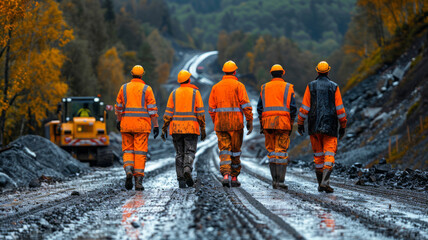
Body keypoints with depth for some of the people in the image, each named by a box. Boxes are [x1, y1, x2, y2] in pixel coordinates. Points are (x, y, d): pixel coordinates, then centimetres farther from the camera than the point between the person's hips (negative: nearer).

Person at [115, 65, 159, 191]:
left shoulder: (124, 88, 5)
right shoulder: (147, 89, -1)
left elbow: (119, 106, 8)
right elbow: (152, 109, -5)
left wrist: (118, 121, 21)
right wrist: (156, 126, -2)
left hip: (126, 124, 2)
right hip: (142, 125, -2)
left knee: (128, 150, 12)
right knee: (140, 152, 1)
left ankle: (128, 170, -15)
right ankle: (138, 181, -3)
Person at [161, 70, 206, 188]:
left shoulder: (174, 93, 5)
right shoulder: (195, 93, 1)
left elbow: (168, 112, 1)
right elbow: (200, 112, -4)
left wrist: (164, 128, 4)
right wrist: (203, 129, -1)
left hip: (176, 128, 2)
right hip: (191, 128, -2)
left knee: (179, 154, 8)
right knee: (189, 152, 2)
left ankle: (181, 179, 2)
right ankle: (187, 169, -28)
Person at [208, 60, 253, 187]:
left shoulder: (216, 87, 9)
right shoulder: (239, 86, -3)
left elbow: (211, 108, 10)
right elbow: (246, 105, -10)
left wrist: (215, 123, 20)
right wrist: (250, 121, -6)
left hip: (220, 123, 2)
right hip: (236, 123, -2)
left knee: (224, 150, 0)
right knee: (235, 150, 9)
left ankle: (226, 174, -21)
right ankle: (234, 177, 14)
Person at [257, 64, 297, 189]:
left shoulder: (264, 88, 12)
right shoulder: (288, 88, 5)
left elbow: (260, 107, 9)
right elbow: (293, 107, -1)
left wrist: (261, 125, 12)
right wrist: (291, 125, 7)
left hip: (267, 122, 2)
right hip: (283, 122, -2)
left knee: (271, 151, 10)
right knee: (281, 152, -3)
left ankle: (274, 179, 6)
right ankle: (280, 180, -9)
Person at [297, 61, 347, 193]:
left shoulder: (311, 86, 1)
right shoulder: (334, 87, 0)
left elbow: (305, 107, -1)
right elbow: (340, 109, -1)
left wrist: (300, 123, 6)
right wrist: (343, 126, 6)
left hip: (314, 126, 2)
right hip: (330, 126, -2)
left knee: (318, 154, 11)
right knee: (329, 154, -3)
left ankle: (320, 184, 14)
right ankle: (325, 181, -22)